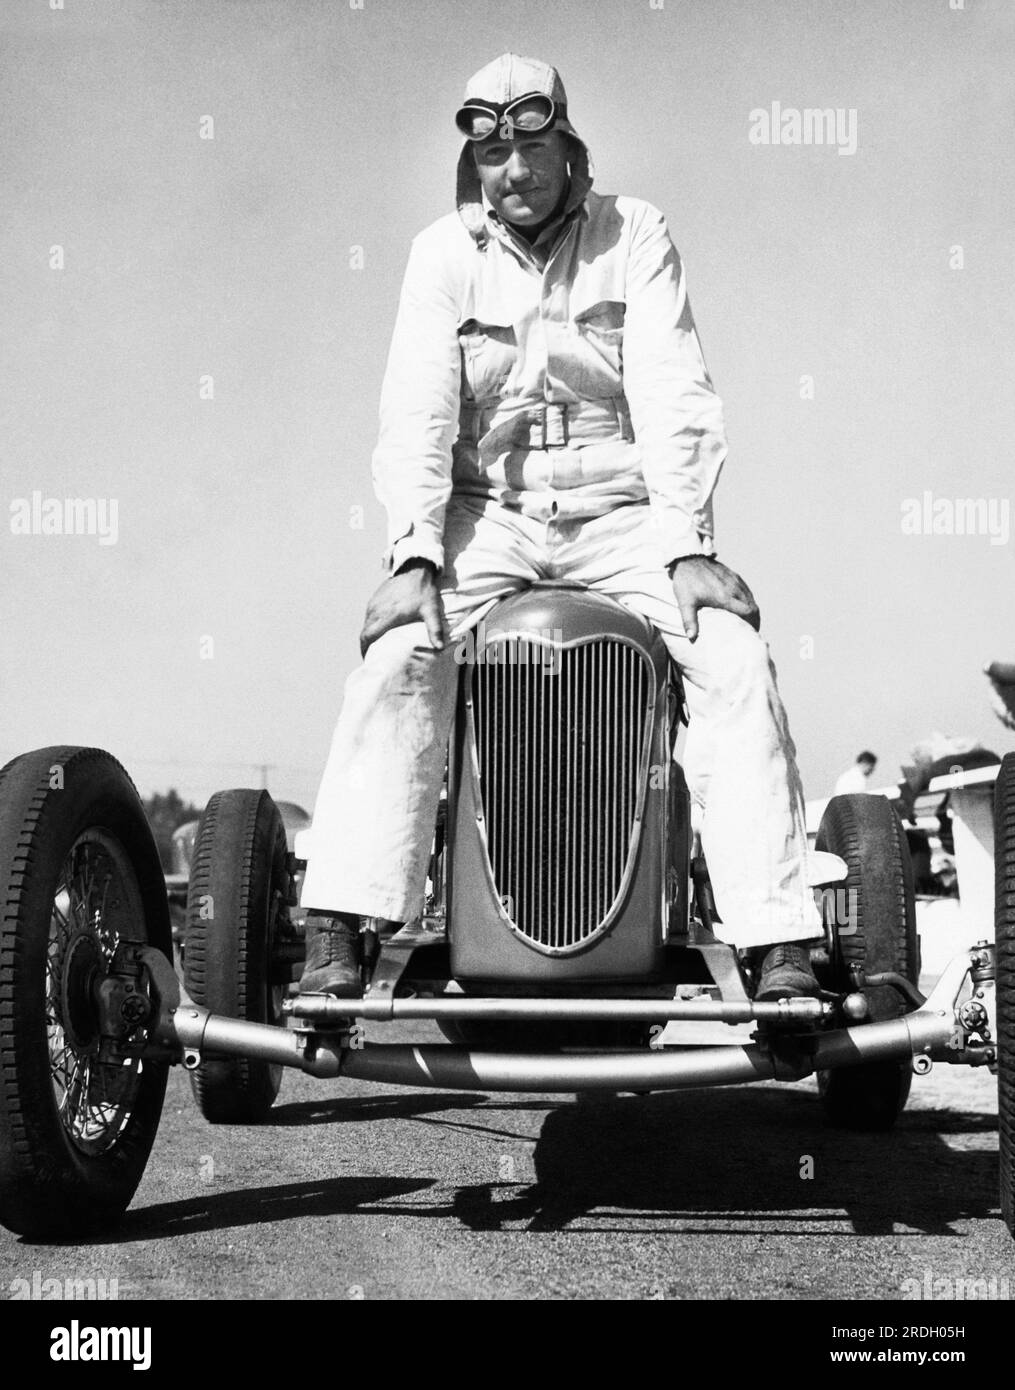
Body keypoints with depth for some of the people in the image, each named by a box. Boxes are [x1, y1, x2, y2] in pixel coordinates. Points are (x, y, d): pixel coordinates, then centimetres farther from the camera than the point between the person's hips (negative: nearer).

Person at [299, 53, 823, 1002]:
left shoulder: (633, 233, 3)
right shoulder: (443, 252, 4)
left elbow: (672, 396, -7)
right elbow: (416, 409, -6)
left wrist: (688, 548, -20)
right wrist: (414, 555, -22)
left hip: (622, 512, 0)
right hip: (487, 514, 0)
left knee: (737, 662, -24)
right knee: (396, 656, -27)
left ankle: (781, 950, -22)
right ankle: (333, 939, -29)